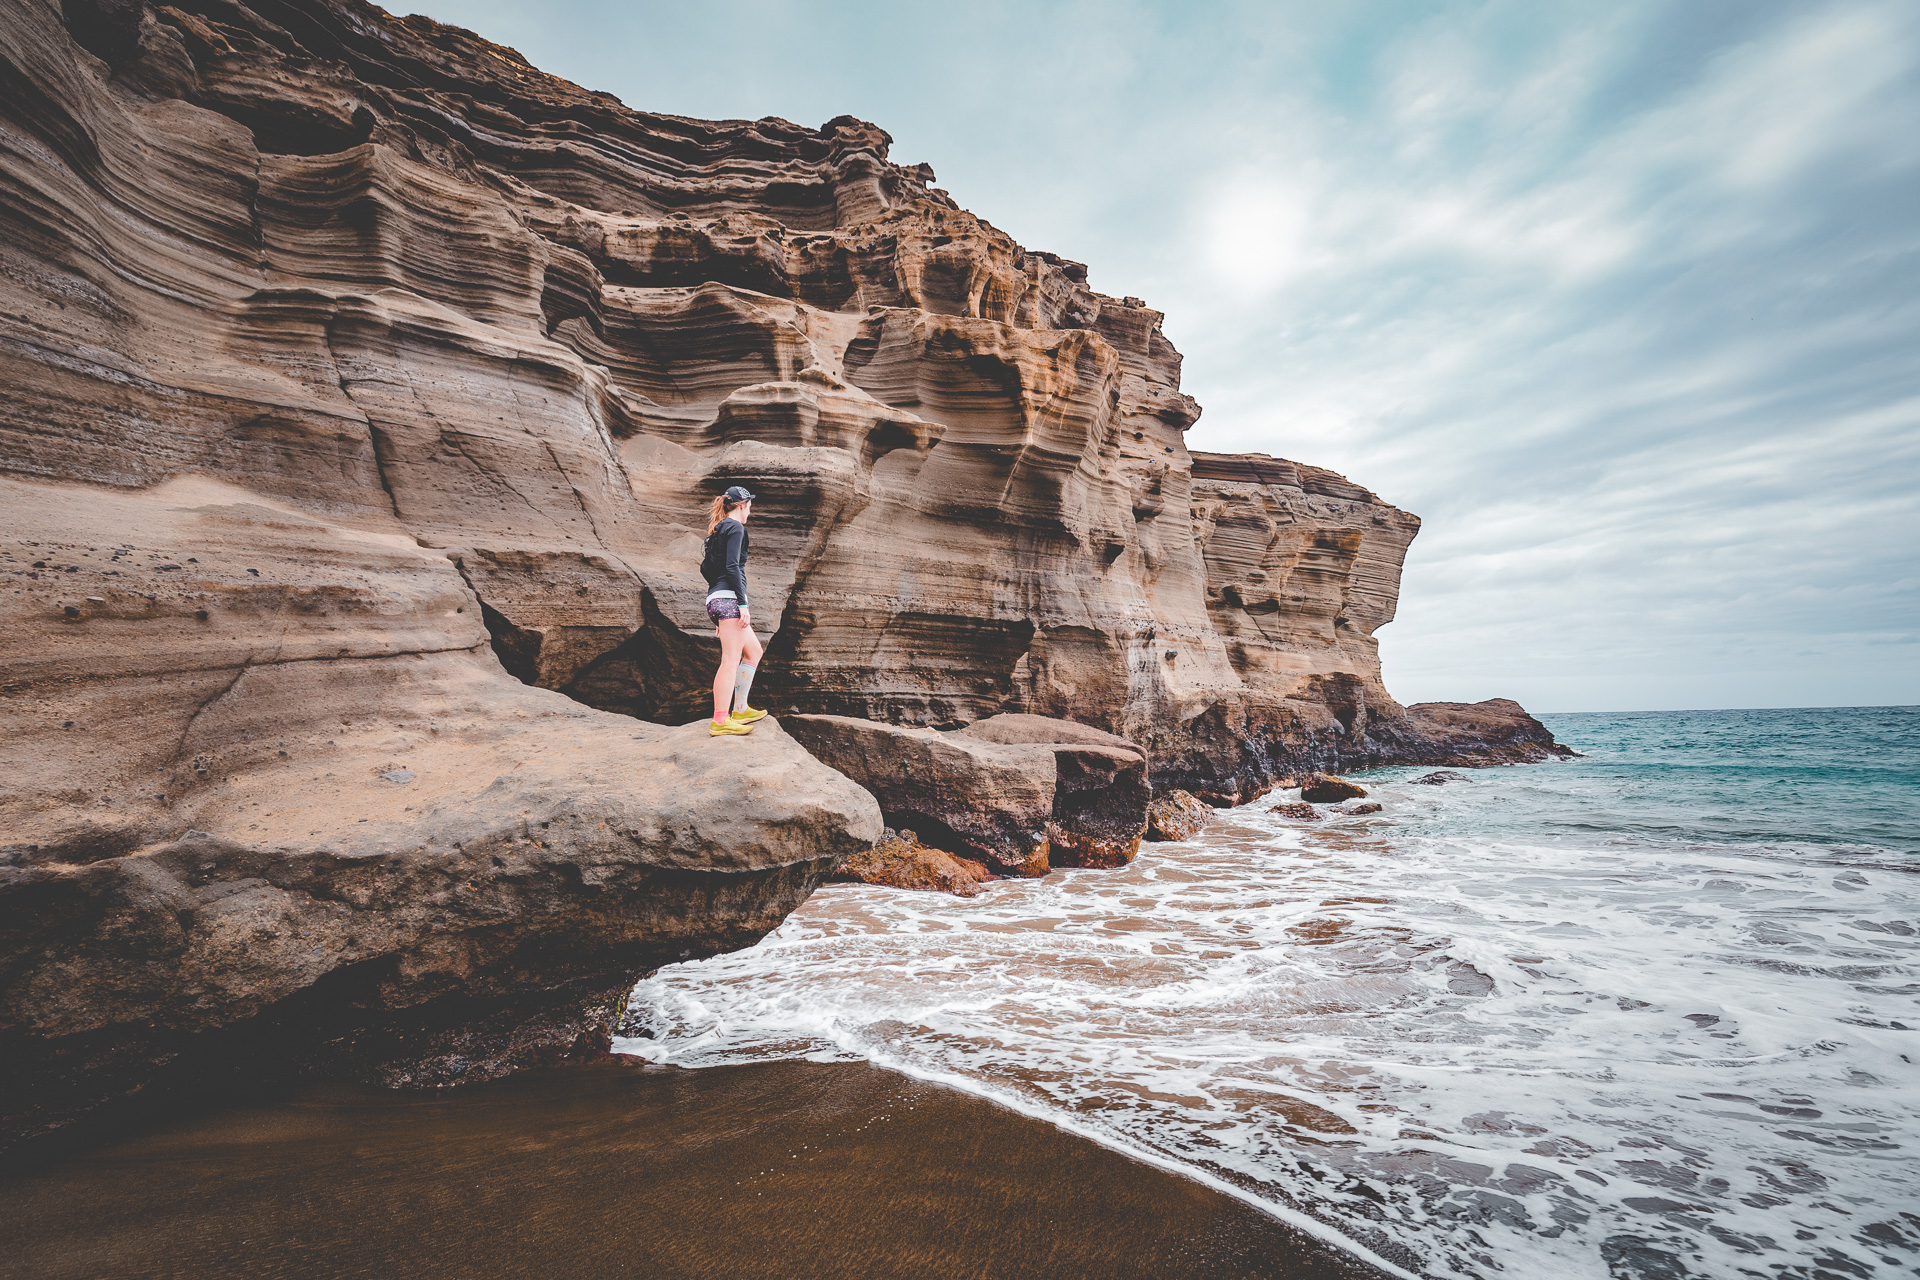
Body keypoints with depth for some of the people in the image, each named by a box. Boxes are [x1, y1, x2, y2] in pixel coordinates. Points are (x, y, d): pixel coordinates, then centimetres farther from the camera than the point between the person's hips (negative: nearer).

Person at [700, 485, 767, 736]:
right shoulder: (735, 528, -5)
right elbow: (732, 567, -16)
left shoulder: (717, 530, 23)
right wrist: (743, 604, -18)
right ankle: (720, 721, -15)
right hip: (729, 599, -10)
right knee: (731, 660, -12)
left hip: (715, 600, 10)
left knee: (754, 651, 17)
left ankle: (740, 709, 17)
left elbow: (705, 567, 23)